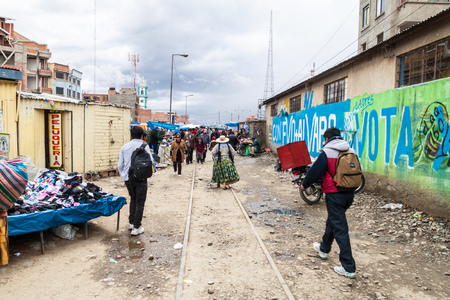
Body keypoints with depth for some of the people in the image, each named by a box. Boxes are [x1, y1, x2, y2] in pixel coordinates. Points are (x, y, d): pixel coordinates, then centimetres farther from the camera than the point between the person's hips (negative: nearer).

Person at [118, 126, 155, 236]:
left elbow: (120, 165, 7)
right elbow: (151, 161, -9)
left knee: (133, 199, 22)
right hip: (140, 178, -4)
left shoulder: (125, 147, 5)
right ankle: (136, 227, 4)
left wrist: (123, 177, 18)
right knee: (140, 202, 4)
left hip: (128, 178, 4)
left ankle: (131, 223, 28)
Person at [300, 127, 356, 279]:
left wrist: (305, 184, 10)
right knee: (332, 221, 25)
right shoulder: (351, 151, 6)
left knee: (339, 229, -1)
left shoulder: (326, 153, -12)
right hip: (349, 194, 7)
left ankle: (349, 268, 3)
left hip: (334, 195, -7)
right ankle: (324, 249, 44)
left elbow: (315, 171, -6)